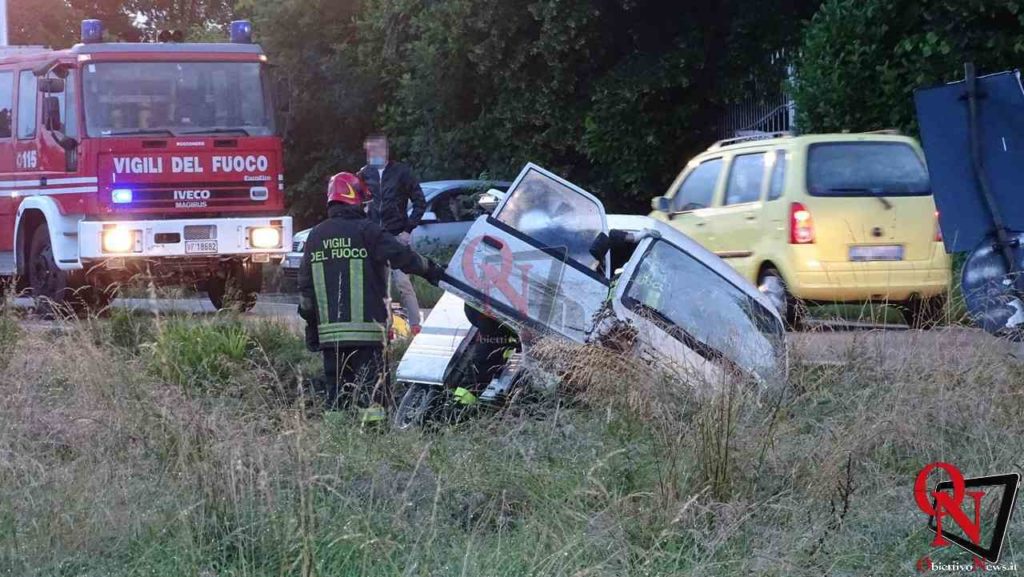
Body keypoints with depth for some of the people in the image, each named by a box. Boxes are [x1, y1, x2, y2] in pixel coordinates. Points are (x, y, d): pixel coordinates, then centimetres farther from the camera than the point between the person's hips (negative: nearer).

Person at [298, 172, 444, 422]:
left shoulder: (316, 236, 12)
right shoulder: (366, 231, -5)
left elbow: (305, 286, 14)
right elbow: (402, 256, -10)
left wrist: (311, 326, 19)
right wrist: (433, 271, 4)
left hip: (329, 330, 5)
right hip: (366, 329, -5)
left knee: (334, 390, 11)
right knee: (372, 387, -3)